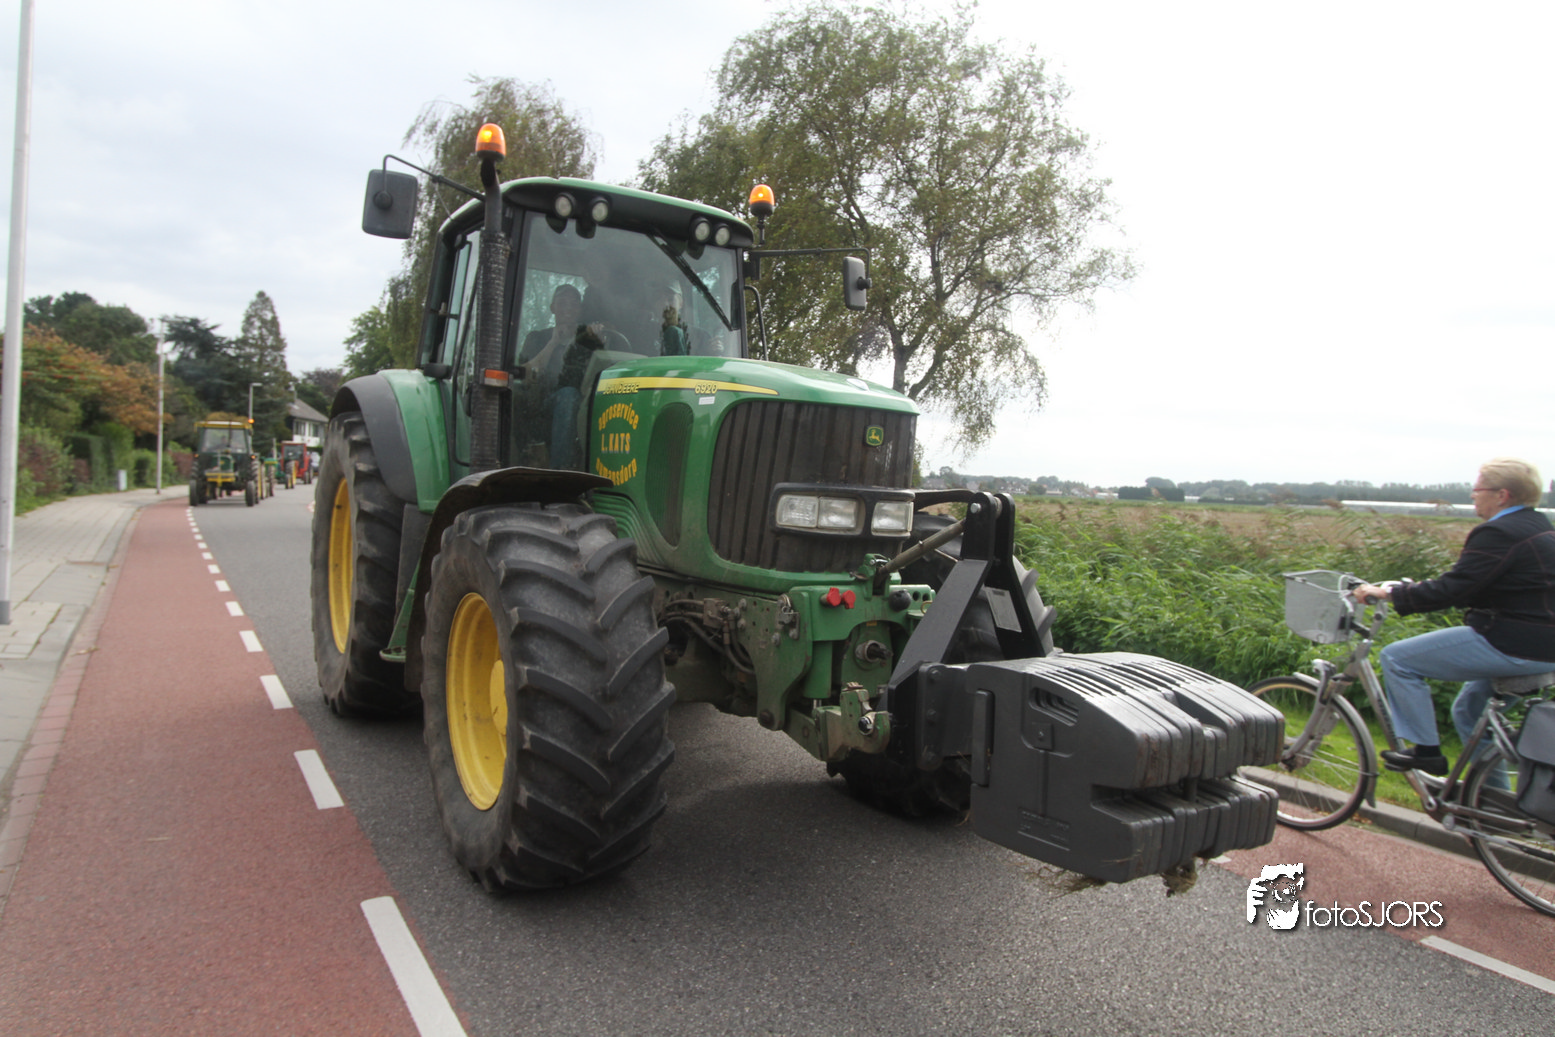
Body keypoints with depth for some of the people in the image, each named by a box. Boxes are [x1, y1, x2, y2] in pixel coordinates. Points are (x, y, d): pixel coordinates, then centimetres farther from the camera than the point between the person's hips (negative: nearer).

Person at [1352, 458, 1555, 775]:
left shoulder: (1500, 534, -18)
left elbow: (1451, 590, -24)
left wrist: (1388, 593, -16)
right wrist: (1418, 588, 17)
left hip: (1514, 646, -11)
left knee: (1397, 659, -7)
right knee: (1469, 712, 26)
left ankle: (1427, 751, 0)